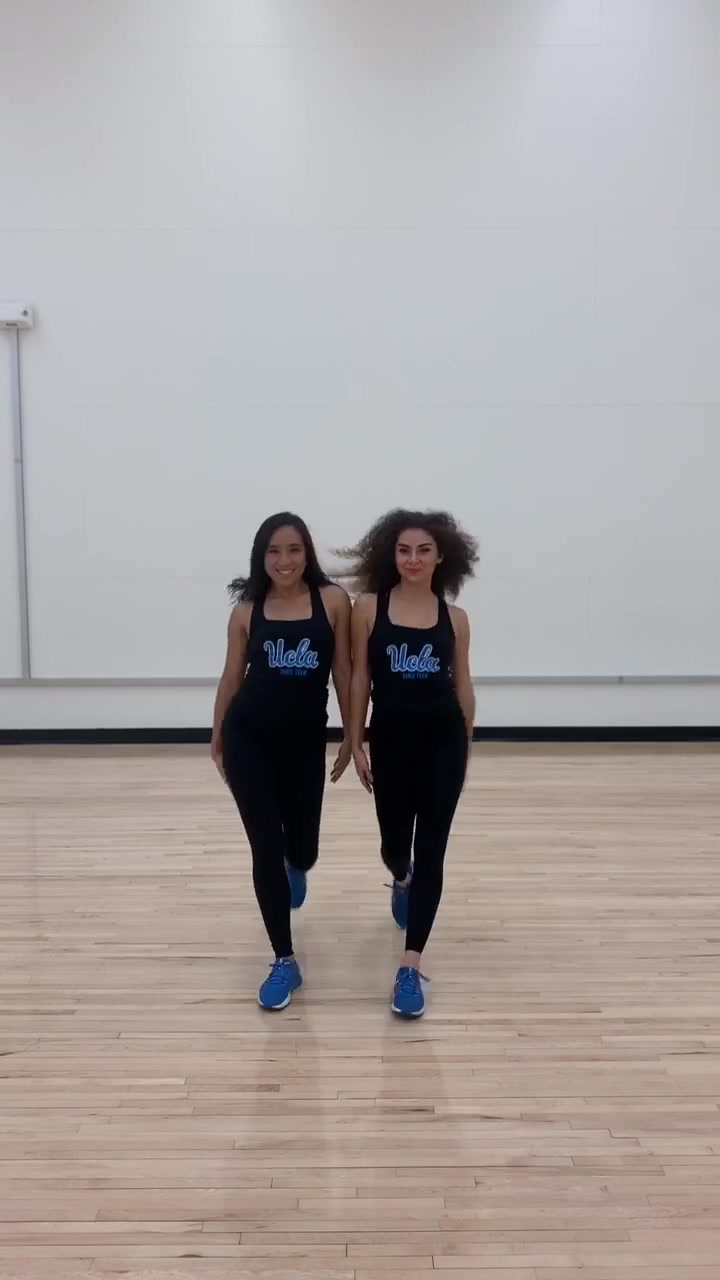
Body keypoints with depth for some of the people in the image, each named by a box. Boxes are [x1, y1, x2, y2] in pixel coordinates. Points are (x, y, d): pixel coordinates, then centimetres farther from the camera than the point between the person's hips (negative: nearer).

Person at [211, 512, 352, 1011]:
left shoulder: (333, 600, -5)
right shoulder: (247, 610, -2)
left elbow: (343, 672, 0)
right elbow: (232, 677, 8)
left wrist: (352, 735, 3)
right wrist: (217, 738, 15)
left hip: (307, 741, 0)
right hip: (249, 739, 0)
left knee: (302, 847, 11)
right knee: (266, 848, 0)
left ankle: (296, 868, 53)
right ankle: (284, 961, 13)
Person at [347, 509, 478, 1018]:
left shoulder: (455, 617, 1)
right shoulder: (369, 607, -2)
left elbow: (463, 685, 8)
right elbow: (360, 679, 1)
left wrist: (466, 745, 13)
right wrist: (356, 742, 0)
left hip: (442, 741, 0)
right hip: (390, 741, 0)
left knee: (430, 851, -2)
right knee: (394, 845, 13)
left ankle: (410, 966, 5)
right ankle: (402, 880, 53)